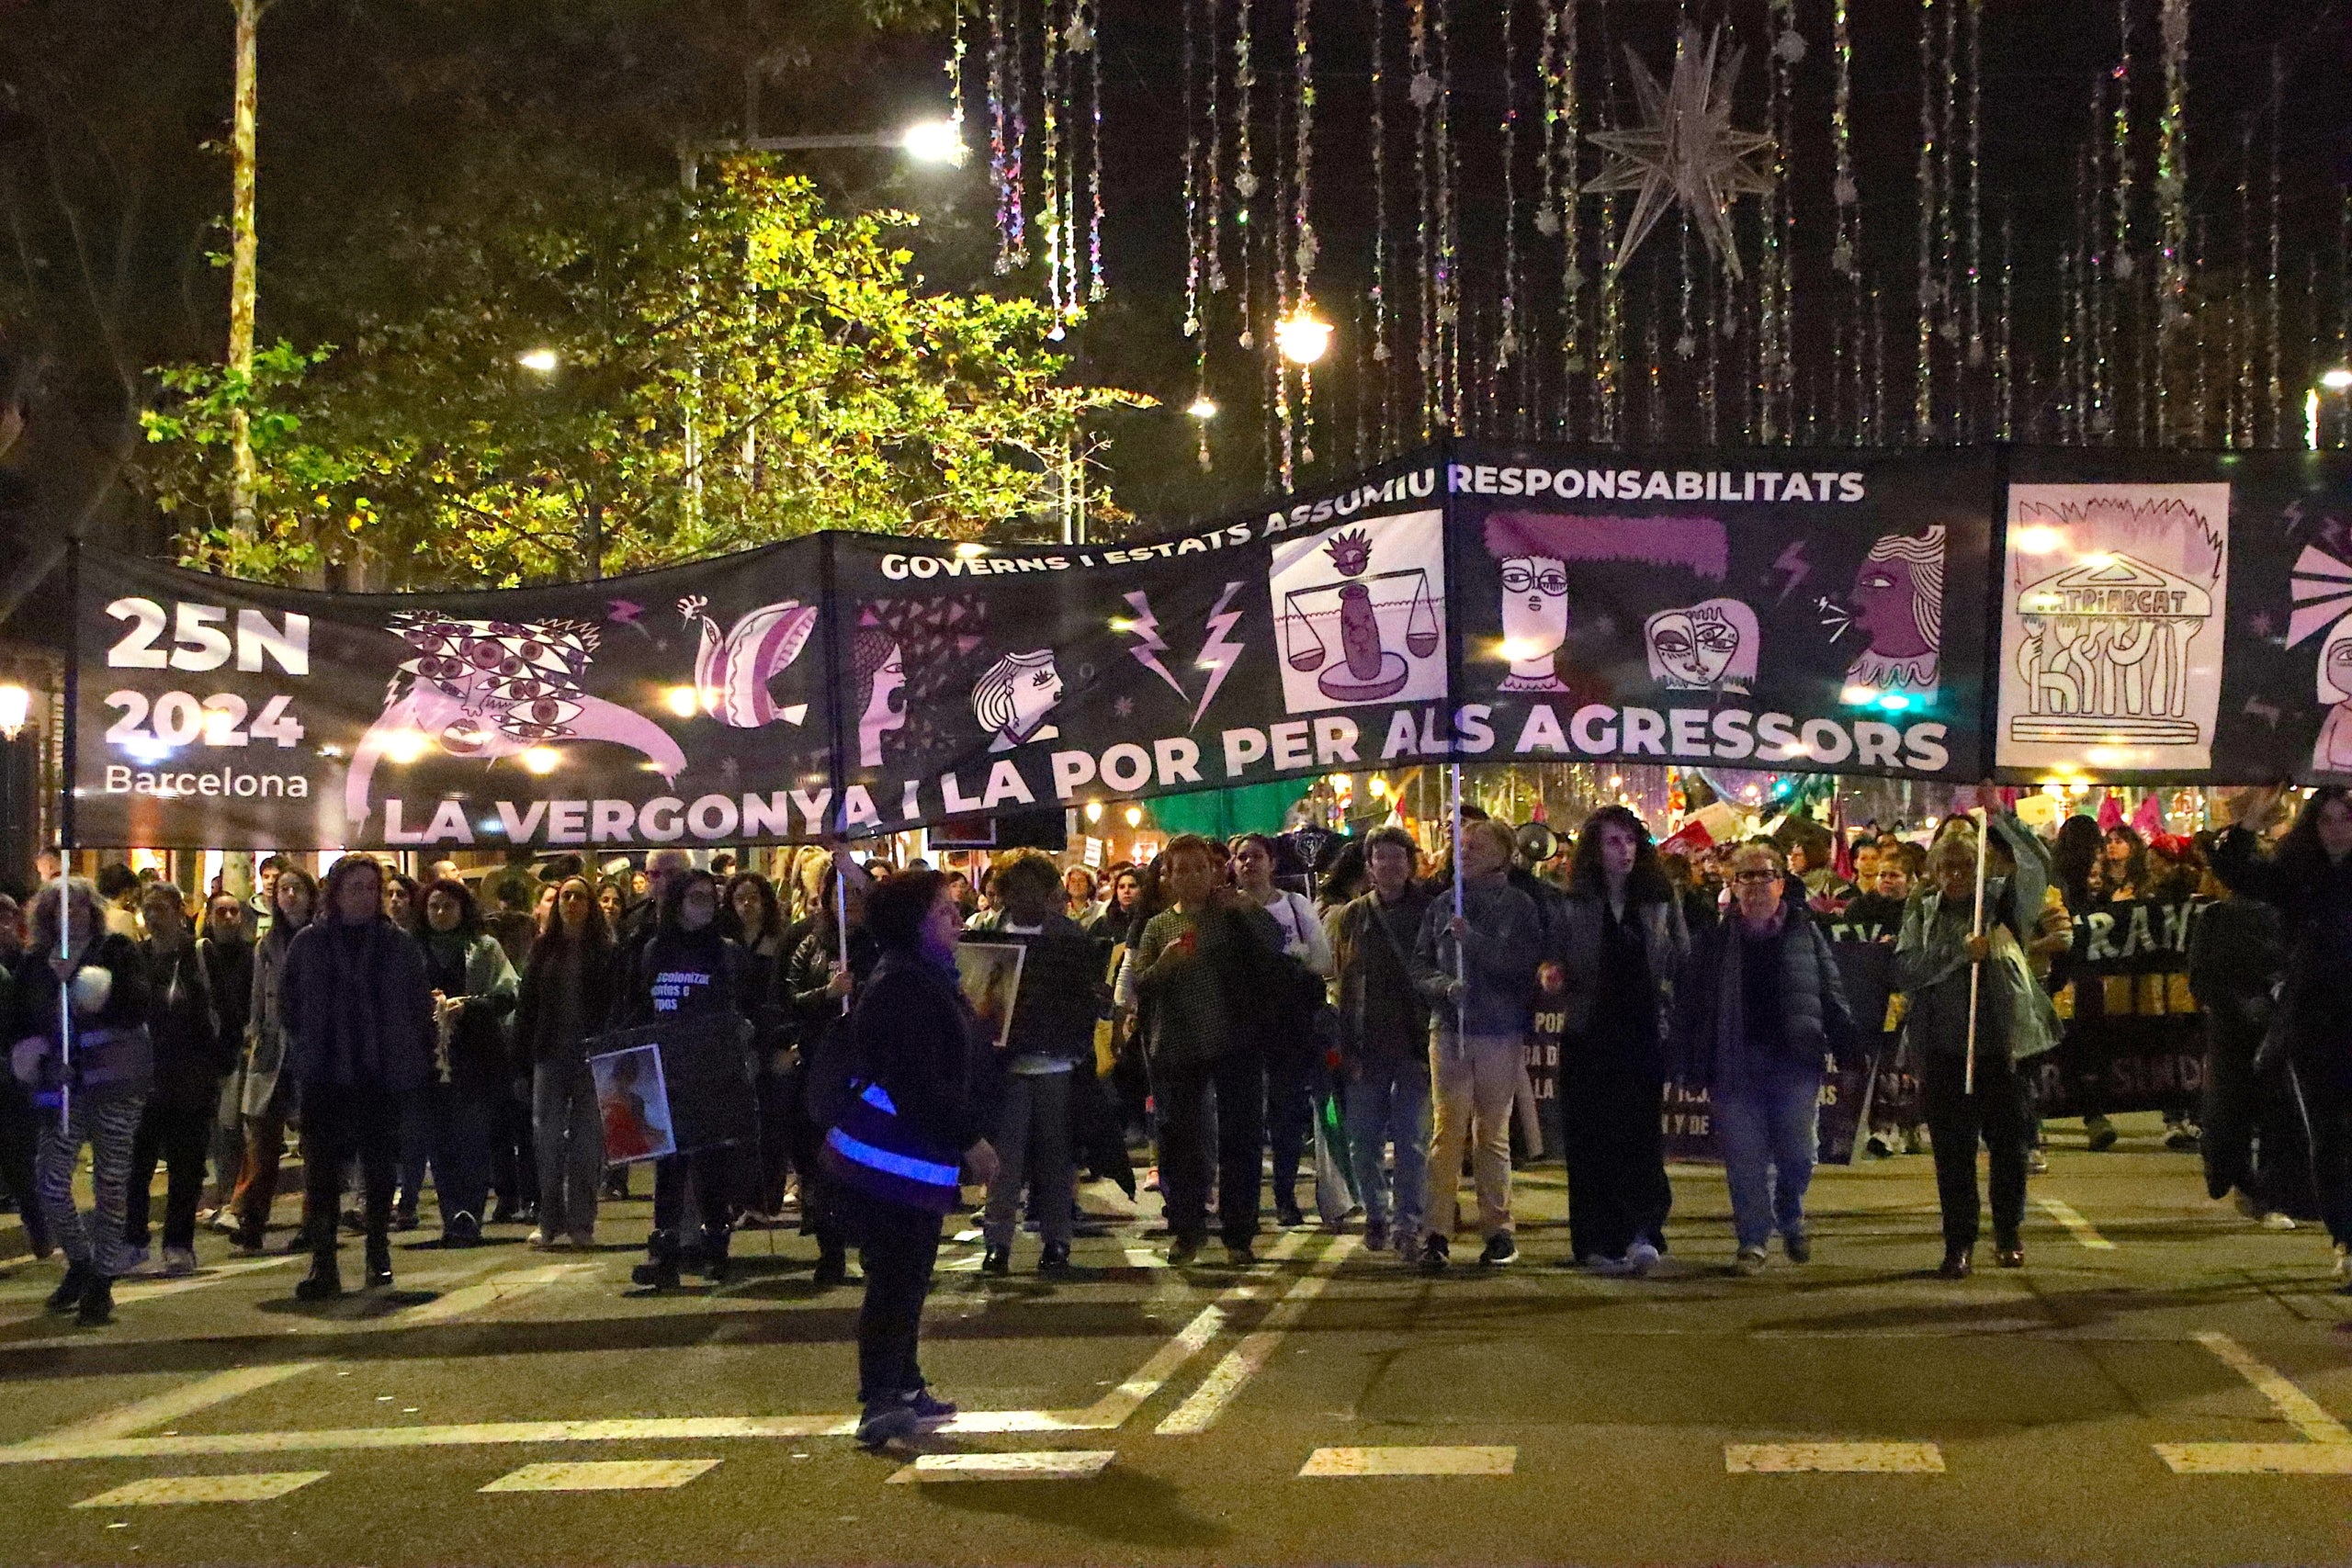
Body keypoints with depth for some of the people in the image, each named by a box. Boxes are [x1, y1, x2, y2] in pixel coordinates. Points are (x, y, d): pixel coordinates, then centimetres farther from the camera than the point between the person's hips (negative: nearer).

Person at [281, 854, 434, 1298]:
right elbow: (289, 1003, 10)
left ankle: (379, 1257, 21)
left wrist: (415, 1063, 2)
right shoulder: (309, 943, 5)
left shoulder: (399, 944, 5)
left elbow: (420, 1007, 8)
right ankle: (323, 1266, -2)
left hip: (383, 1077, 0)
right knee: (321, 1173, -4)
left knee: (380, 1169, 8)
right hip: (324, 1077, 0)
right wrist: (303, 1054, 2)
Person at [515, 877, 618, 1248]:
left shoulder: (604, 951, 2)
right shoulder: (544, 949, 8)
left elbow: (615, 1004, -1)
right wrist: (523, 1055, 0)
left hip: (592, 1056, -2)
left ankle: (581, 1224, 7)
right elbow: (526, 1003, 7)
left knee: (587, 1140, 1)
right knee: (548, 1137, 2)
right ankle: (551, 1223, 8)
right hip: (551, 1056, 2)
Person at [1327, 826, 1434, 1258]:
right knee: (1363, 1139, 6)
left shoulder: (1428, 911, 3)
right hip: (1366, 1044, 2)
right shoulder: (1351, 916, 8)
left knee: (1412, 1139, -3)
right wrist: (1346, 1045, -2)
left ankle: (1407, 1222, 1)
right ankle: (1376, 1213, 21)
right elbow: (1341, 982, 6)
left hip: (1415, 1043, -2)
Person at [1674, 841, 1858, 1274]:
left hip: (1795, 1060, 0)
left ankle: (1791, 1222, 28)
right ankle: (1752, 1242, 8)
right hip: (1736, 1062, 0)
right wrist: (1693, 1067, 0)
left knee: (1798, 1151, 0)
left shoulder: (1805, 932, 7)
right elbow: (1691, 1003, 5)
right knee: (1745, 1158, -1)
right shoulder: (1716, 938, 7)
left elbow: (1832, 995, 7)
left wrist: (1848, 1051, 1)